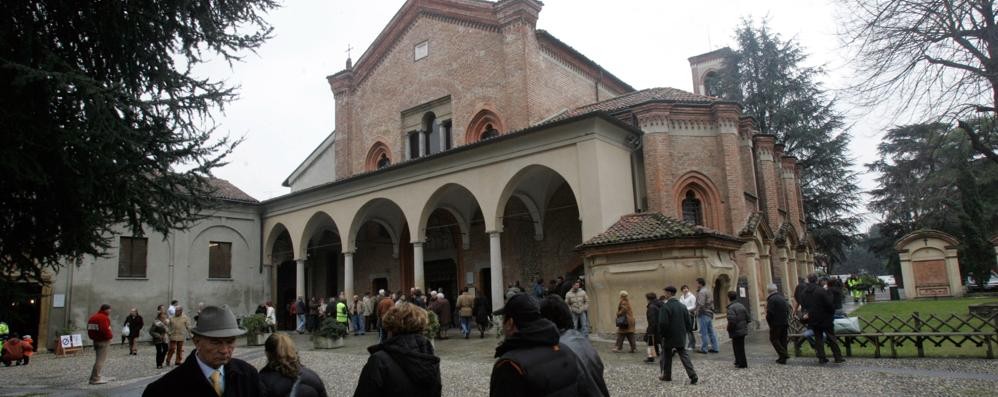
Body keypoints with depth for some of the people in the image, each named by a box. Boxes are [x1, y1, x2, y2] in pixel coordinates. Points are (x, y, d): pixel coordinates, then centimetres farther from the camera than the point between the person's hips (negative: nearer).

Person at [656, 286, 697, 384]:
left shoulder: (665, 307, -18)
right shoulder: (682, 306, 4)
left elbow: (663, 323, -23)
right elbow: (689, 322, 6)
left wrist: (661, 334, -8)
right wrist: (684, 331, 16)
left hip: (669, 337, -5)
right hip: (681, 338, 5)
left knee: (666, 356, 12)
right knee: (684, 355, 9)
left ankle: (666, 375, 22)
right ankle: (692, 375, -3)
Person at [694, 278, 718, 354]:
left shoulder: (702, 292, -17)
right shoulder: (709, 290, 14)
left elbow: (701, 304, -24)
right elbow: (711, 302, 18)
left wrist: (698, 313, -12)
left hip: (704, 314, -9)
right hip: (710, 314, 9)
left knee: (703, 333, -3)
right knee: (711, 332, 14)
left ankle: (703, 349, 1)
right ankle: (714, 348, 18)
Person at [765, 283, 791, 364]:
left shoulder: (771, 299, -14)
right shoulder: (783, 298, 12)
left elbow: (769, 313, -18)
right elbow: (788, 310, 16)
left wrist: (770, 323, -6)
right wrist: (786, 319, 17)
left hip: (776, 323, -8)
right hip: (785, 323, 8)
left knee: (773, 339, 0)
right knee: (783, 339, 11)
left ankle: (783, 354, -14)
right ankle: (783, 358, 12)